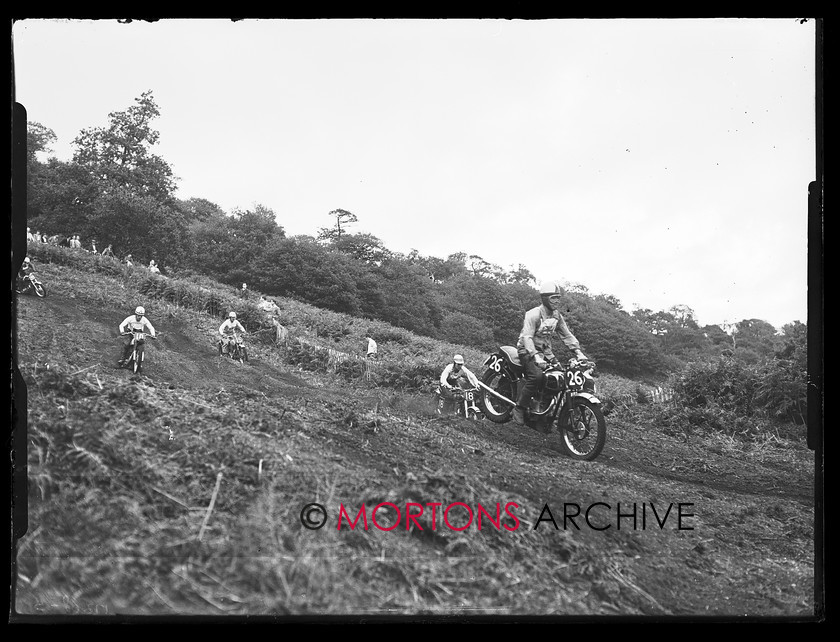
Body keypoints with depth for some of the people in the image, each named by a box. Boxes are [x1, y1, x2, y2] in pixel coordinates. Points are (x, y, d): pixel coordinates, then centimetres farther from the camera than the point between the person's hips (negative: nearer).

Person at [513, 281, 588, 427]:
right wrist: (536, 356, -40)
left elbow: (567, 335, 7)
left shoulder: (557, 316, 8)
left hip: (545, 350, 7)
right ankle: (519, 409, -19)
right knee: (537, 376, -32)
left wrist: (578, 352, -8)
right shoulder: (533, 314, -17)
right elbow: (527, 337, -26)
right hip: (528, 350, -7)